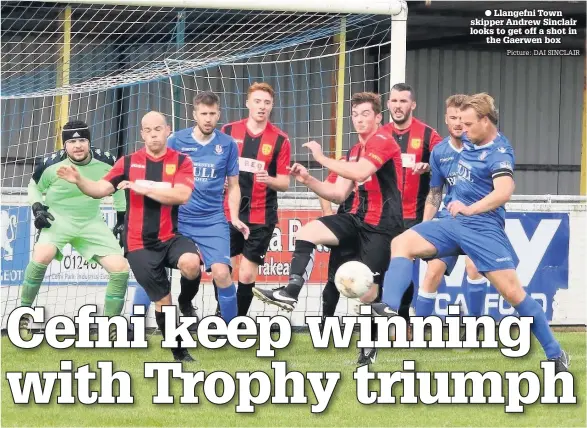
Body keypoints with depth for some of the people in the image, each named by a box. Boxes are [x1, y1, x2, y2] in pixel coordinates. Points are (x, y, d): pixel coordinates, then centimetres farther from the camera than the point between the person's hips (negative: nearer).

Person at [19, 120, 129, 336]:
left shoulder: (105, 162, -12)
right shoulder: (51, 164, -17)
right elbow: (34, 186, 4)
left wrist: (122, 214, 12)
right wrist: (37, 207, -13)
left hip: (91, 223, 3)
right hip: (57, 219, -3)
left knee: (120, 268, -8)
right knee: (42, 254, -33)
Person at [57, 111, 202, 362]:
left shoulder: (181, 161, -1)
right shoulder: (128, 162, 4)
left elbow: (181, 195, -16)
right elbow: (101, 190, 0)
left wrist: (143, 188, -20)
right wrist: (79, 180, -19)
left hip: (172, 237, -1)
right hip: (140, 245, 1)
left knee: (190, 263, -34)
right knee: (162, 301, 3)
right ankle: (179, 353, 19)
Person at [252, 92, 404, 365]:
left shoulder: (383, 141, -10)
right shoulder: (356, 150, 17)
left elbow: (360, 172, -26)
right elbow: (339, 194, 16)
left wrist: (322, 158, -17)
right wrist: (308, 180, 2)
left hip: (382, 225, -8)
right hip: (358, 218, 8)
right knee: (308, 232, -14)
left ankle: (369, 348, 10)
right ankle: (291, 293, -23)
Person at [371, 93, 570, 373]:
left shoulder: (499, 153, -17)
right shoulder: (469, 140, 8)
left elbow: (504, 191, -35)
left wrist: (470, 209, -43)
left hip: (483, 228, -8)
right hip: (454, 224, 8)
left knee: (512, 291, -12)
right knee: (402, 243, -10)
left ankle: (555, 355, -2)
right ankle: (390, 309, -28)